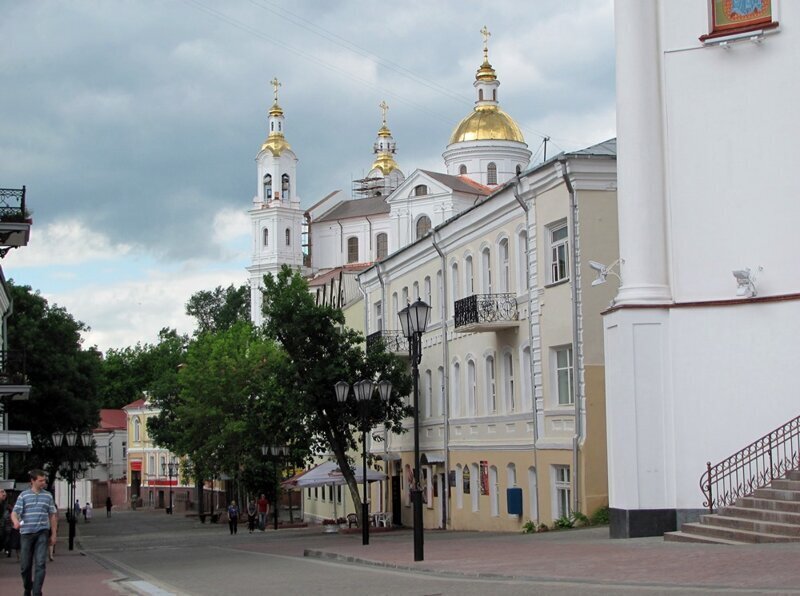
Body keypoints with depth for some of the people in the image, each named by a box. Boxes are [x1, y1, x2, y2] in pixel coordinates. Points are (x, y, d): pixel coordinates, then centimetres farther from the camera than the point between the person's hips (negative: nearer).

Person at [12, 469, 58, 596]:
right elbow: (14, 513, -2)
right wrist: (16, 522, -25)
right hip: (26, 533, 0)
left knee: (40, 563, -11)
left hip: (42, 533, 0)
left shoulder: (48, 496, 10)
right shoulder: (23, 495, 4)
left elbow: (52, 516, 14)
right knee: (25, 565, 5)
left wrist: (54, 534, 11)